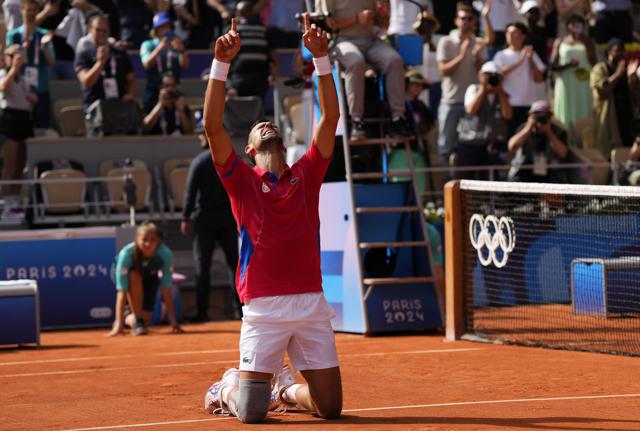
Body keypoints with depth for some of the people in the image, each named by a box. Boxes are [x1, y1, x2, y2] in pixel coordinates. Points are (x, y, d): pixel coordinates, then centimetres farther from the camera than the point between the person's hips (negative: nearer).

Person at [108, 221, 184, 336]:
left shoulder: (165, 254, -35)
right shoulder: (126, 253, -39)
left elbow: (166, 291, -31)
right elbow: (121, 292, -42)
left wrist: (173, 322, -32)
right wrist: (118, 324, -47)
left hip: (149, 277, 2)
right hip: (128, 275, -2)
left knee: (145, 318, -10)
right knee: (135, 276, -37)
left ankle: (128, 318, 24)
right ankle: (136, 320, -23)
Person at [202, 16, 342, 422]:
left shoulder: (306, 175, 13)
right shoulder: (242, 180, 6)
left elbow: (331, 117, 5)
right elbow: (213, 126, -6)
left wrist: (321, 57, -2)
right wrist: (222, 63, -12)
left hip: (311, 304, 3)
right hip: (263, 308, -3)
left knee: (330, 406, 2)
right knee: (251, 412, -6)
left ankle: (286, 387, 34)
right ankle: (227, 387, 29)